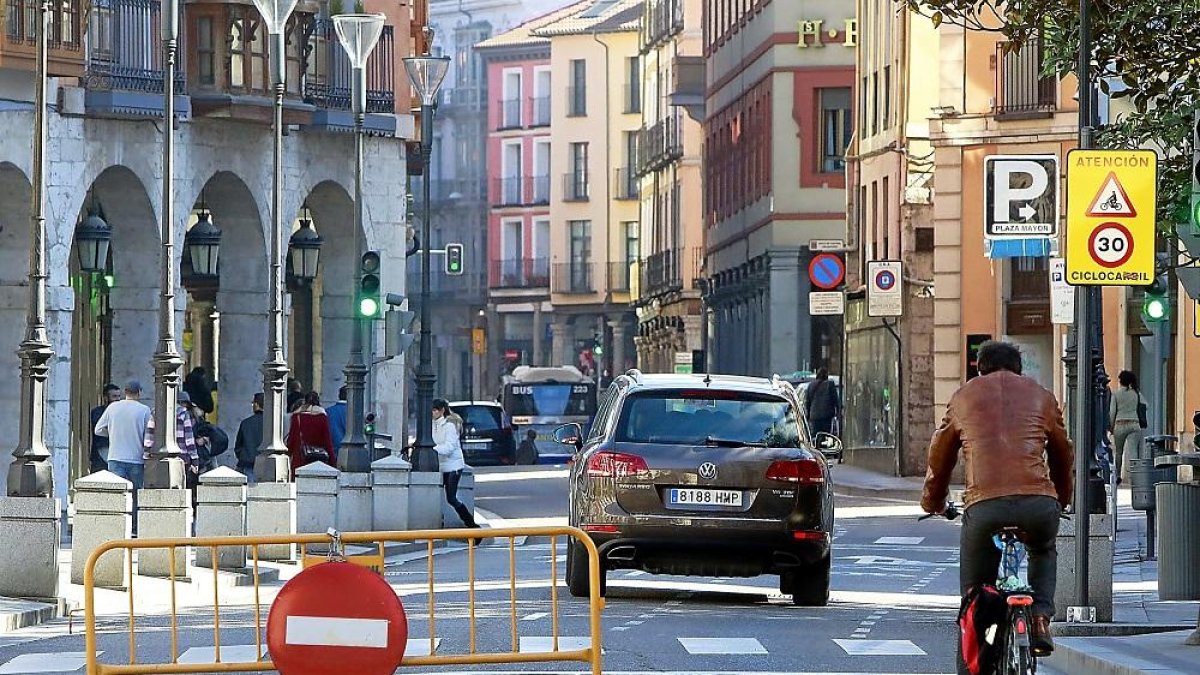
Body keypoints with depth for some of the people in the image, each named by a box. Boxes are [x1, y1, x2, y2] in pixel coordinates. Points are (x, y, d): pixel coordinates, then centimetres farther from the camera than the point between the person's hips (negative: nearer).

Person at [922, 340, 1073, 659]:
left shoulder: (963, 396, 23)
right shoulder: (1040, 396, 24)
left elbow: (940, 455, 31)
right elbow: (1062, 454, 34)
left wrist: (933, 502, 46)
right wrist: (1062, 500, 51)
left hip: (984, 504, -1)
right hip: (1039, 501, 1)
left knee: (975, 589, 13)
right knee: (1043, 553, 34)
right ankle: (1040, 619, 15)